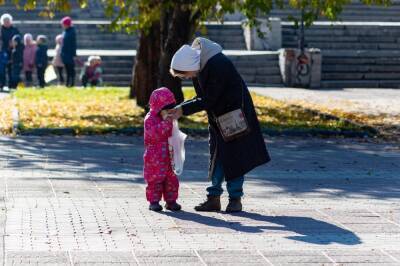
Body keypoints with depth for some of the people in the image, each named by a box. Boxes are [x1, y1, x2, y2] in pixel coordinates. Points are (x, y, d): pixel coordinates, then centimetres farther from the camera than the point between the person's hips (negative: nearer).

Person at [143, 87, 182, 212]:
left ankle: (171, 200, 17)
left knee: (171, 179, 8)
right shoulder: (150, 119, -12)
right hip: (154, 158, -7)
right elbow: (154, 133, -28)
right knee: (155, 180, -1)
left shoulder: (168, 118, 12)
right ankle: (154, 201, 8)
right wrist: (166, 122, -33)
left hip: (168, 156, 7)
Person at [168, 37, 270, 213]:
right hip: (217, 114, 8)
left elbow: (208, 101, -27)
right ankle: (214, 198, 9)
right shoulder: (197, 64, -5)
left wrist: (183, 110, -25)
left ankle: (235, 199, 3)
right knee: (216, 155, 6)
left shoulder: (218, 66, -31)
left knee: (234, 155, -4)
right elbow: (203, 97, 4)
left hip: (235, 110, -8)